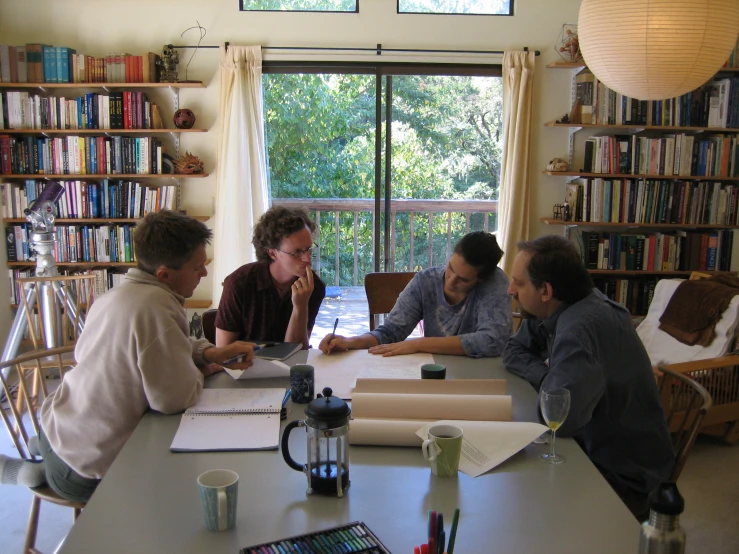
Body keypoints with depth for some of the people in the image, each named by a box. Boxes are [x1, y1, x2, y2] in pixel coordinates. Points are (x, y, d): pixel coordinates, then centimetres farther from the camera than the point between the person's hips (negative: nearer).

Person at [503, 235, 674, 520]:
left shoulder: (580, 328, -31)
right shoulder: (552, 311, -2)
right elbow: (514, 351, 10)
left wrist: (548, 381, -14)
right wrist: (547, 375, -10)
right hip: (594, 446, 8)